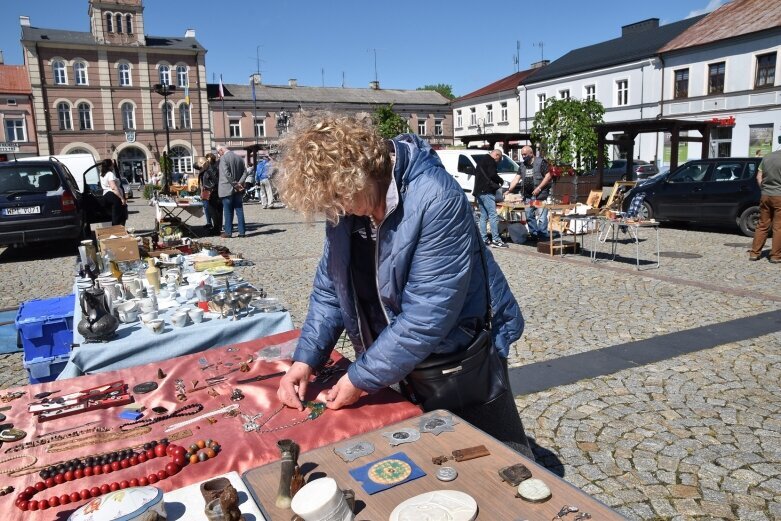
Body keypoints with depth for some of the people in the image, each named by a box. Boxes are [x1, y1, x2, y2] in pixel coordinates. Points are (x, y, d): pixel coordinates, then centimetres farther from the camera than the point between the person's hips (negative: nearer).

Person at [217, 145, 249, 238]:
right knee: (239, 210, 7)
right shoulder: (239, 157, 9)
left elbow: (226, 173, -19)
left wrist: (235, 184, -14)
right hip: (237, 190, 5)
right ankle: (242, 232, 7)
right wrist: (240, 183, -5)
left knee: (228, 211, 1)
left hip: (227, 189, -5)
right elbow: (245, 172, 4)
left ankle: (228, 232, 5)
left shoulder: (223, 158, -10)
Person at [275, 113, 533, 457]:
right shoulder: (345, 206, -6)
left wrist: (361, 378, -22)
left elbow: (425, 316, -30)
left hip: (462, 356, -6)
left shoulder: (436, 200, -29)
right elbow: (330, 289, 3)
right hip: (396, 358, 7)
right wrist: (305, 359, -7)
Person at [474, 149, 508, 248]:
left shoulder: (481, 160, 24)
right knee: (493, 215, -11)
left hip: (479, 191, 10)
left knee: (483, 216, 11)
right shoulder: (490, 161, -6)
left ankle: (483, 239, 10)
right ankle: (495, 240, -14)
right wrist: (501, 181, -1)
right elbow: (492, 175, -18)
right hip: (487, 192, -10)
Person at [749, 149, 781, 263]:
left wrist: (764, 189, 16)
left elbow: (758, 177, 10)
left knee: (762, 225, 12)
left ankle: (754, 253, 12)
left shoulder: (766, 158, 6)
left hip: (765, 196, 5)